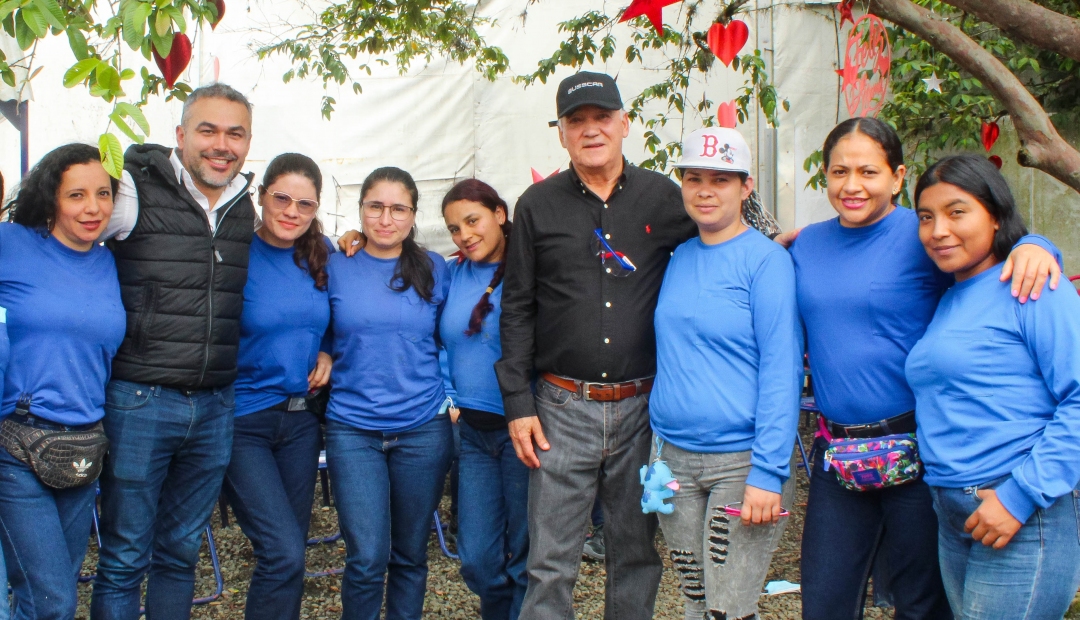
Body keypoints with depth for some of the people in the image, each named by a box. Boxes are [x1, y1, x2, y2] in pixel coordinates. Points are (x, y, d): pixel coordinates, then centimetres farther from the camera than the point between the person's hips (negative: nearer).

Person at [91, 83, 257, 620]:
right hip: (139, 401, -5)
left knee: (181, 553, 17)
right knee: (124, 559, 6)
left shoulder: (246, 206, 9)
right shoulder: (135, 189, -8)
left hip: (216, 408, 5)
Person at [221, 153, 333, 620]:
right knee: (284, 552, -14)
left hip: (301, 418, 5)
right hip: (242, 421, -5)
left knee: (289, 551, 12)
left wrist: (327, 353, 2)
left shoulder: (321, 256, 2)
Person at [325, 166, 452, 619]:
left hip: (423, 427, 1)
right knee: (367, 558, -6)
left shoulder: (434, 269, 4)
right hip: (353, 429, -1)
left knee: (410, 554, 11)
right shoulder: (334, 267, 1)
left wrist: (450, 394, 3)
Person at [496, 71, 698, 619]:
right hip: (563, 408, -1)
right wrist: (518, 404, -1)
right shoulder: (538, 206, 3)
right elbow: (517, 310, 4)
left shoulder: (664, 198, 4)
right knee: (551, 564, 2)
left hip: (642, 405, 1)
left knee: (636, 553, 13)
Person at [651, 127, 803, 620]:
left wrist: (768, 473, -18)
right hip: (674, 457, 6)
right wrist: (659, 446, 12)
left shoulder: (766, 260, -9)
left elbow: (782, 369, -13)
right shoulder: (679, 258, 9)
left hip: (741, 462, -6)